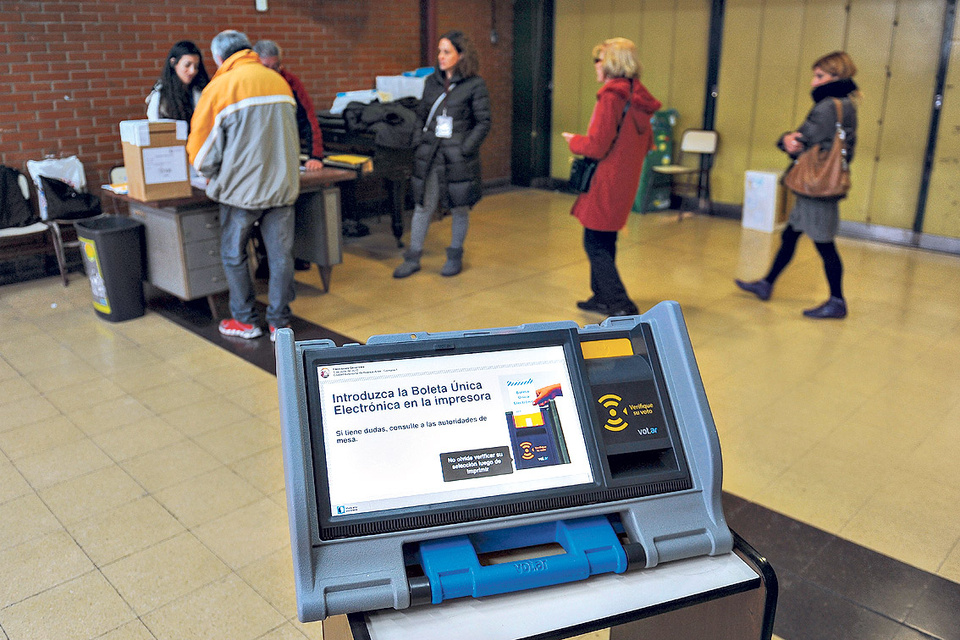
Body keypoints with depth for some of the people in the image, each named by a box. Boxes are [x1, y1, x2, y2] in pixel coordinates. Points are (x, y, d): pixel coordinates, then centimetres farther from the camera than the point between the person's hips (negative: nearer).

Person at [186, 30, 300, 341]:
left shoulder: (220, 87, -6)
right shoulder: (279, 81, 8)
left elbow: (201, 145, -1)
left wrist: (212, 175, 17)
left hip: (242, 187, -4)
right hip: (283, 184, 4)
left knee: (233, 255, 11)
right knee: (281, 254, 7)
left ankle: (245, 320, 19)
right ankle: (279, 322, 14)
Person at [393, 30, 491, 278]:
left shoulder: (475, 85, -5)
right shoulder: (431, 81, 10)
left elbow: (483, 122, -6)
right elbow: (421, 115, 16)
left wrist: (465, 149, -13)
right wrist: (418, 143, 4)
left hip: (458, 157, -4)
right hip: (430, 154, 4)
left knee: (459, 208, 8)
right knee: (423, 206, 6)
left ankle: (455, 257, 23)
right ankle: (412, 258, 14)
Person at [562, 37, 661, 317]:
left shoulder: (611, 97, -17)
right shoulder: (638, 99, 10)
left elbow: (596, 146, -20)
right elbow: (646, 145, 18)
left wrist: (574, 141, 0)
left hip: (605, 184, -9)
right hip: (625, 184, 9)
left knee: (596, 244, -2)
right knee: (605, 243, 19)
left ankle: (621, 306, -5)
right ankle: (602, 297, 30)